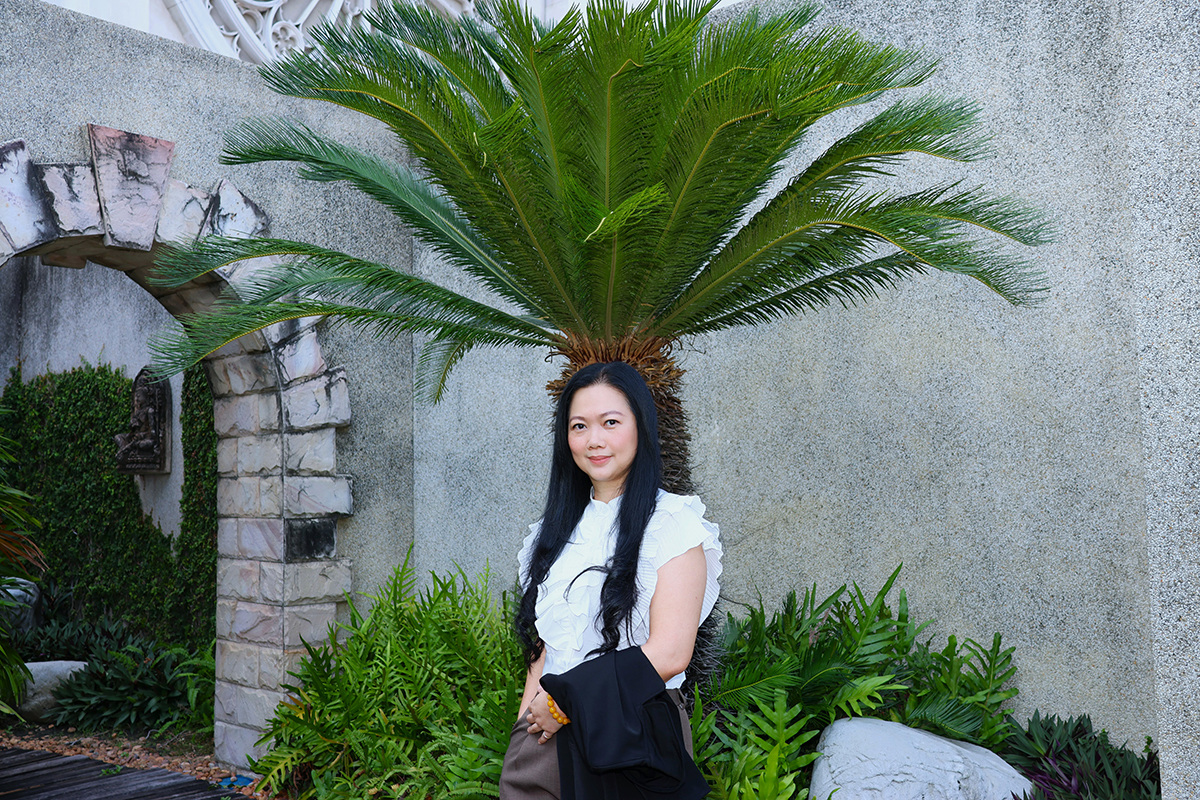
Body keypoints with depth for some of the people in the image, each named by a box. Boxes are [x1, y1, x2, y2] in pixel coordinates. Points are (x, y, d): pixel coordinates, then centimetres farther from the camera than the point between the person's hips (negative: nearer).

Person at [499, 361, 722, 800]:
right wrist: (527, 718, -1)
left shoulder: (672, 523, -9)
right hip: (547, 734, 5)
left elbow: (669, 654, -17)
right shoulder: (560, 526, 10)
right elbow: (544, 643, 11)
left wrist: (563, 704, -12)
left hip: (637, 734, -4)